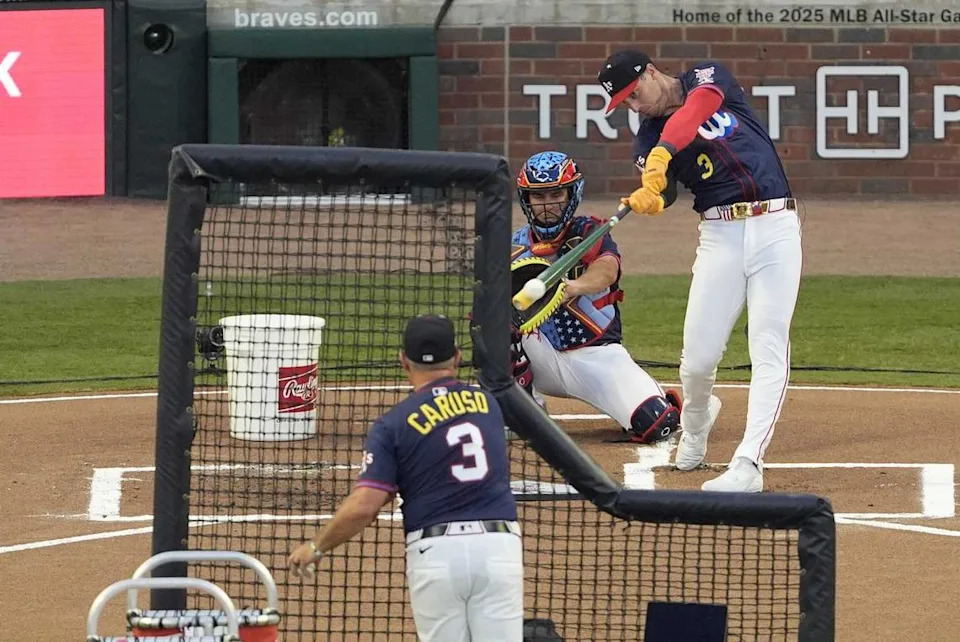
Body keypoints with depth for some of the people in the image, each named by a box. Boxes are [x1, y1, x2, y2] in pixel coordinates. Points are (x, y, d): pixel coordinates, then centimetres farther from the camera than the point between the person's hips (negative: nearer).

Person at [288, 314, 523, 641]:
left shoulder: (393, 424, -2)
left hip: (435, 551, -2)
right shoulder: (488, 403, 10)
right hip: (499, 545, 2)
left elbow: (363, 506, -8)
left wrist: (316, 547, 7)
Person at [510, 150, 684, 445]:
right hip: (544, 358, 2)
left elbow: (607, 269, -29)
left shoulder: (587, 232, -6)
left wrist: (576, 287, -52)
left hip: (598, 354, -2)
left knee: (657, 425, -20)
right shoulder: (516, 246, 4)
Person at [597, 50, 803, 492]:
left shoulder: (707, 78, 3)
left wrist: (663, 151, -39)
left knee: (768, 347, -12)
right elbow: (661, 192, -14)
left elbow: (694, 111, -21)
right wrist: (645, 200, -38)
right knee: (698, 358, -2)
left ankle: (747, 464, -16)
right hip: (721, 235, 2)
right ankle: (695, 421, 32)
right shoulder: (648, 138, 6)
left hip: (775, 227, -2)